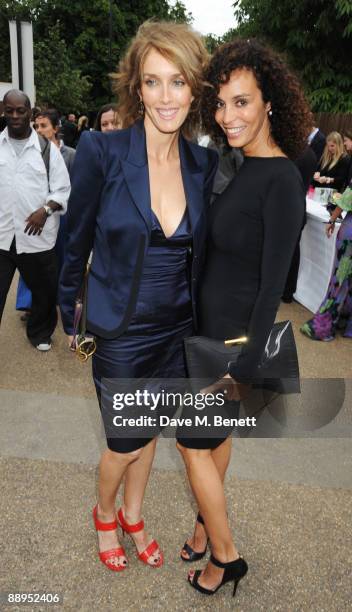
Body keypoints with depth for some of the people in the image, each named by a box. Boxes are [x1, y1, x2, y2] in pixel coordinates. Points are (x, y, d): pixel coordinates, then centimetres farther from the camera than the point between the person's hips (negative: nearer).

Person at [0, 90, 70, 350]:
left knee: (44, 291, 14)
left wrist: (45, 210, -15)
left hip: (37, 235, 0)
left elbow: (62, 190, 1)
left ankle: (40, 333, 38)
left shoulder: (47, 148, 2)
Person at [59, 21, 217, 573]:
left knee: (150, 430, 21)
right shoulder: (102, 151, -16)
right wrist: (69, 316, 3)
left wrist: (198, 314, 9)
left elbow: (200, 250, 7)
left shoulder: (205, 164, -3)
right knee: (126, 441, 11)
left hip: (177, 328, 4)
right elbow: (77, 241, -5)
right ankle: (105, 514, 46)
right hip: (120, 329, -4)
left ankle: (133, 517, 49)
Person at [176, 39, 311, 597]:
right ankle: (208, 523, 43)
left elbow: (273, 284, -21)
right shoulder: (240, 167, 5)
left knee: (195, 444, 6)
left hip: (235, 335, -8)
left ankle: (225, 555, 29)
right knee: (215, 435, 21)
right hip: (211, 325, 8)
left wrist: (243, 364, -18)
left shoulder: (281, 180, -20)